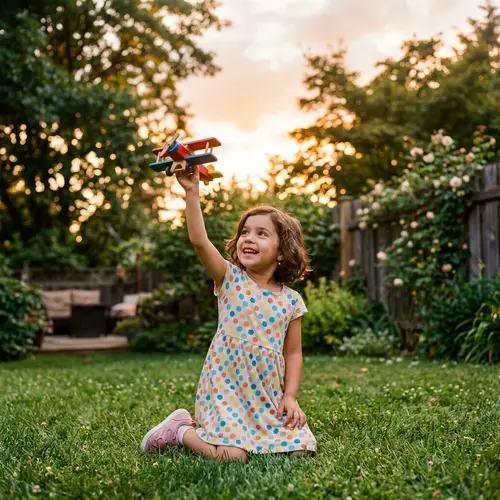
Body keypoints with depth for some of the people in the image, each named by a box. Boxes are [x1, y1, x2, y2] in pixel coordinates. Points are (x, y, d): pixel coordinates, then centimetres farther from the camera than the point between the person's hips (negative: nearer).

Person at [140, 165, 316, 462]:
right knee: (232, 455, -21)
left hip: (269, 394, 4)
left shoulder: (291, 301, 4)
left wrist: (290, 396, -3)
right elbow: (199, 240, -18)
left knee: (299, 447, -7)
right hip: (227, 388, -4)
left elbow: (293, 352, 7)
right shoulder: (230, 280, -3)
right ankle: (182, 429, 11)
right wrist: (192, 191, -24)